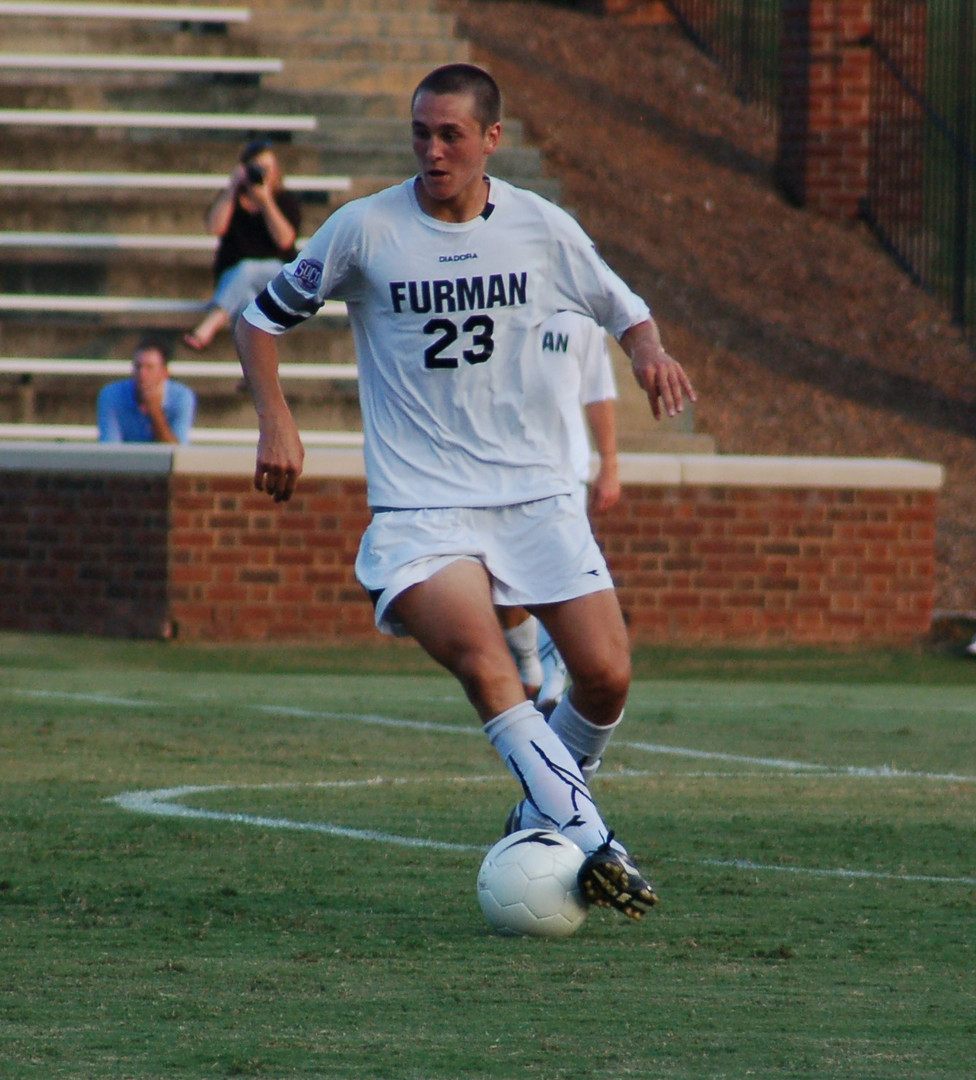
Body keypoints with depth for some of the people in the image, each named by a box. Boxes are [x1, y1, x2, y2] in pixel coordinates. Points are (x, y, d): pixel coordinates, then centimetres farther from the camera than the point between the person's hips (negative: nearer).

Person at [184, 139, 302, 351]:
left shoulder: (286, 200, 9)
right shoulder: (232, 198, 13)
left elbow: (284, 240, -8)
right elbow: (214, 228, -6)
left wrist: (266, 202, -15)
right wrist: (232, 188, -9)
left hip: (276, 274, -3)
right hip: (232, 275, 3)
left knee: (246, 270, -37)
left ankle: (209, 325, -58)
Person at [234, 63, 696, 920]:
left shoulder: (542, 229, 2)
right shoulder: (365, 230, -2)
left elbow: (624, 310, 18)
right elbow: (263, 317, 10)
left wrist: (651, 352, -5)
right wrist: (276, 421, -4)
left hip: (538, 494, 2)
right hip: (420, 507, -2)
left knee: (606, 675, -8)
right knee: (480, 659, -27)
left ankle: (548, 810, 21)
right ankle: (590, 843, -28)